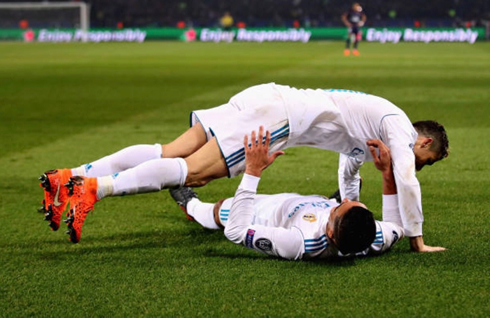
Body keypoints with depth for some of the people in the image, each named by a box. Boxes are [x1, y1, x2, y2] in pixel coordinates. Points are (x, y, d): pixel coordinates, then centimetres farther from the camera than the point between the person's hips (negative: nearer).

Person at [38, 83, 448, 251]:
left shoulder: (368, 136, 30)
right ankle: (94, 187, -35)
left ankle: (72, 177, -14)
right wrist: (417, 240, 0)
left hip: (268, 101, 8)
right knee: (191, 170, -21)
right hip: (273, 112, -8)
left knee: (167, 154, -3)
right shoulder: (399, 126, 3)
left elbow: (348, 172, 46)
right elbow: (405, 179, -8)